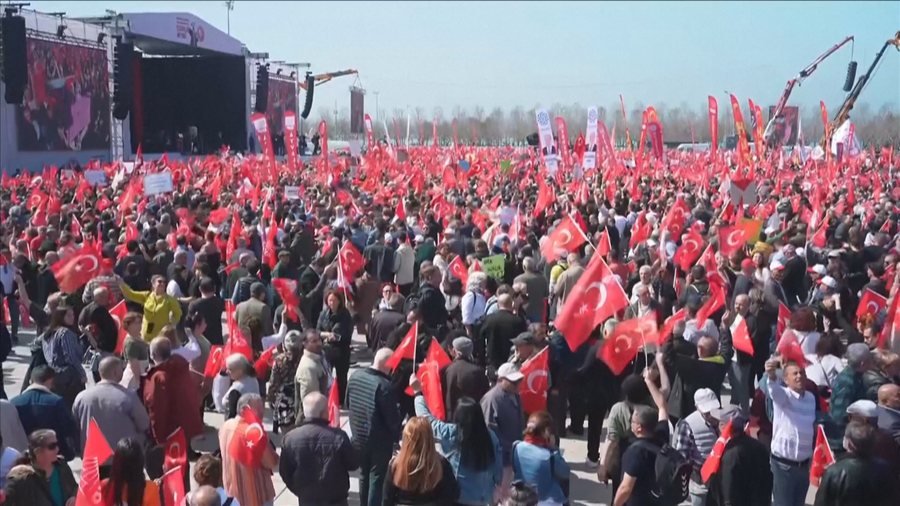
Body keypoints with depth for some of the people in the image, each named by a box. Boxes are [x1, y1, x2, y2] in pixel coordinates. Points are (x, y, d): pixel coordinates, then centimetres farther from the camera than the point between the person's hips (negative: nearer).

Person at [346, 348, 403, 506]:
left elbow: (348, 403, 10)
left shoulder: (355, 376, -5)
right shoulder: (384, 386, -27)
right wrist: (397, 436, -2)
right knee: (377, 478, 8)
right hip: (380, 441, -7)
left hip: (358, 437, 7)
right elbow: (392, 417, -20)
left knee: (364, 475, 23)